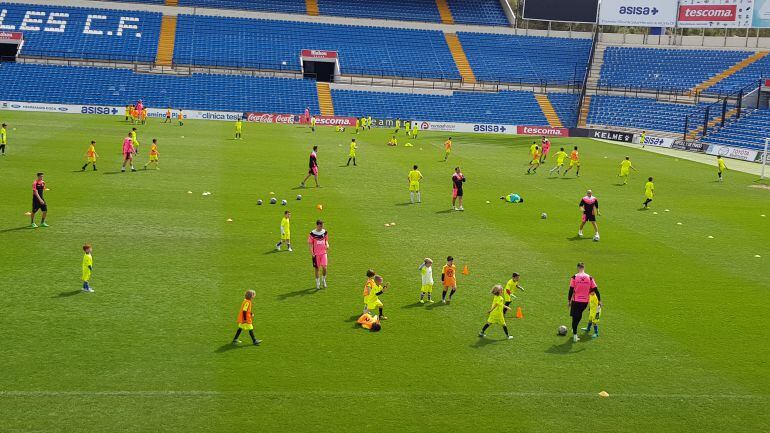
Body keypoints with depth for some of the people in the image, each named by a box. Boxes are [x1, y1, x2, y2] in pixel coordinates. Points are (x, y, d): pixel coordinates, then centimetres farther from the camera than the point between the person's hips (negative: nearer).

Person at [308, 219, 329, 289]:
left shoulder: (325, 232, 0)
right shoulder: (312, 234, -9)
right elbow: (310, 243, -4)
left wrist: (327, 245, -8)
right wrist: (311, 252, -15)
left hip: (323, 252, 2)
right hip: (316, 254, -2)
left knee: (324, 267, -9)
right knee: (317, 269, 6)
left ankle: (323, 280, 18)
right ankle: (317, 283, 21)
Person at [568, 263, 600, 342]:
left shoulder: (574, 277, -9)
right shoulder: (590, 278, -3)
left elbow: (571, 290, -8)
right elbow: (596, 290, 0)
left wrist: (569, 301, 0)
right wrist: (599, 300, 8)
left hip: (576, 300, -2)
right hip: (585, 301, 2)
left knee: (575, 317, 8)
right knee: (579, 315, 26)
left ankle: (575, 335, 4)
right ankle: (574, 330, 38)